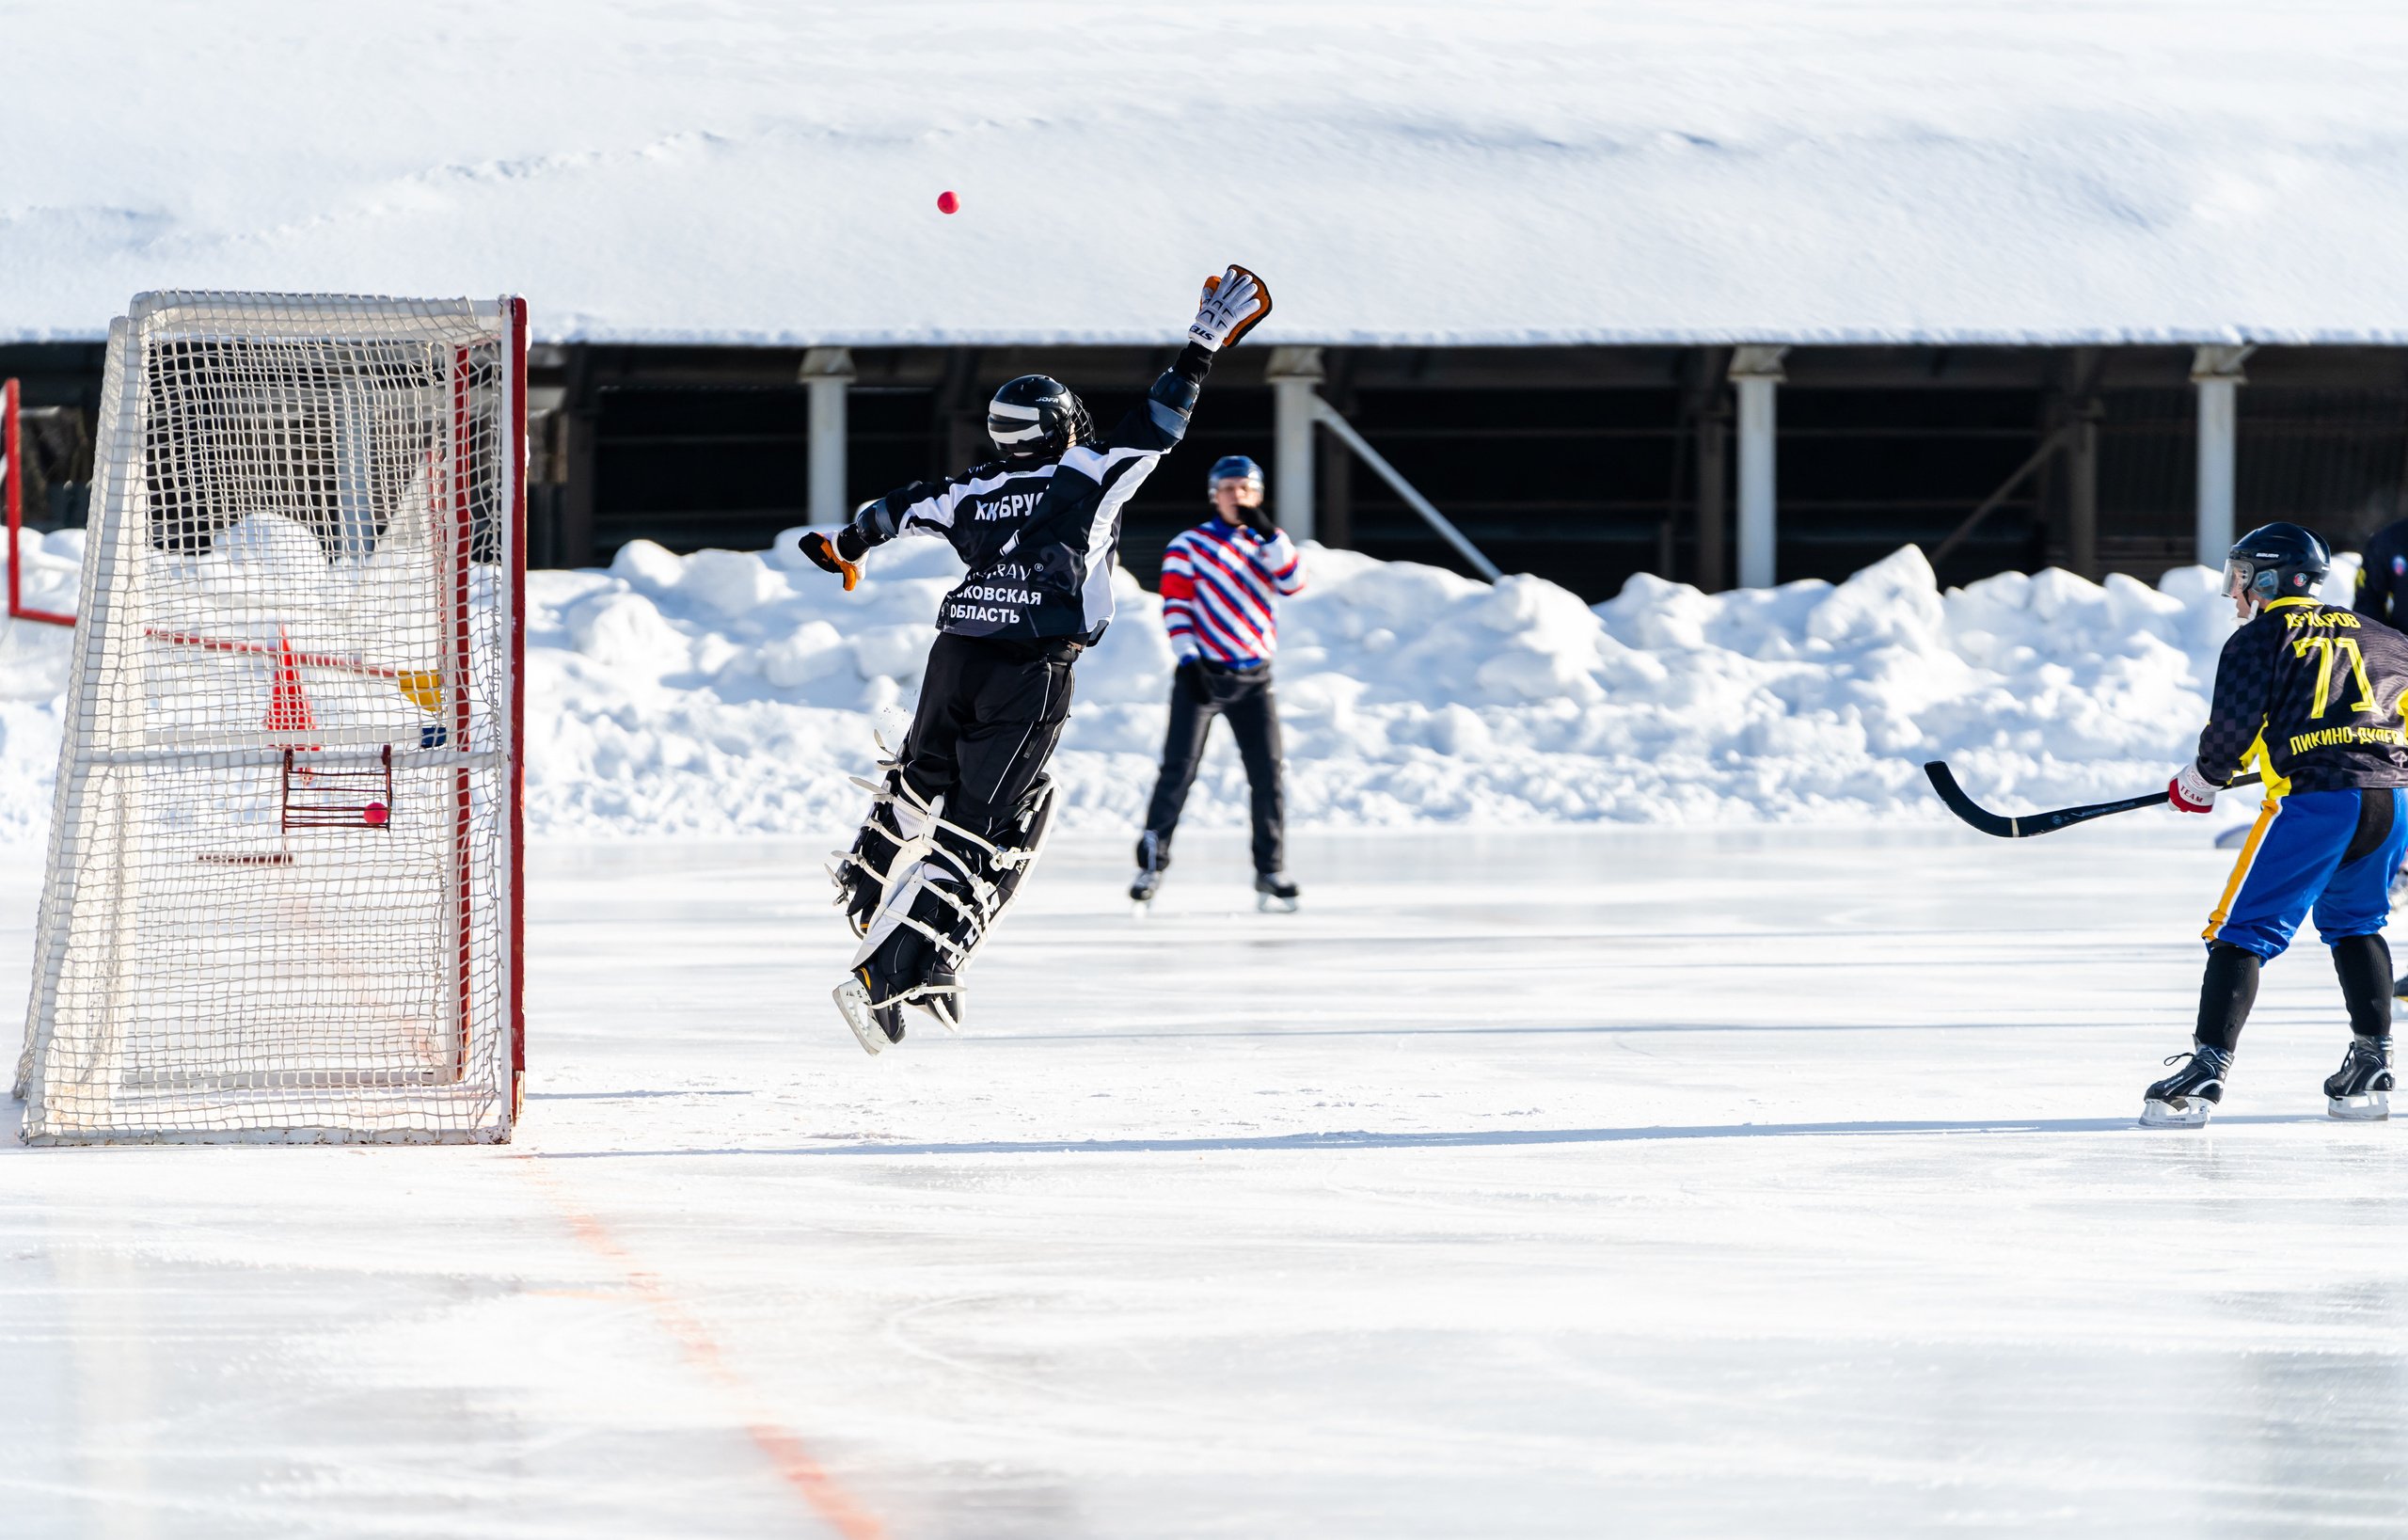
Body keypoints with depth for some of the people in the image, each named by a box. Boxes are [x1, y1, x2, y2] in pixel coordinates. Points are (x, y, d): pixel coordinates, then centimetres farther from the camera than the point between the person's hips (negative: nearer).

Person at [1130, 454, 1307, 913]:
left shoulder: (1265, 546, 13)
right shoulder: (1190, 545, 2)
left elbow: (1294, 582, -5)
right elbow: (1175, 603, -5)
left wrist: (1268, 532, -14)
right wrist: (1188, 657, -15)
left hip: (1253, 679, 3)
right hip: (1202, 672, -3)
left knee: (1267, 774, -1)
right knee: (1179, 768, -9)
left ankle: (1270, 874, 5)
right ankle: (1151, 864, -3)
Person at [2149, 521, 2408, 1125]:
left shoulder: (2258, 639, 5)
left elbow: (2232, 728, -2)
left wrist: (2198, 782, 14)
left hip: (2315, 802, -6)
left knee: (2246, 931, -1)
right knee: (2352, 923, 25)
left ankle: (2208, 1067, -12)